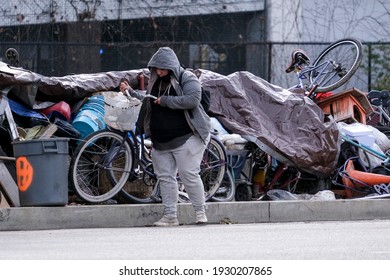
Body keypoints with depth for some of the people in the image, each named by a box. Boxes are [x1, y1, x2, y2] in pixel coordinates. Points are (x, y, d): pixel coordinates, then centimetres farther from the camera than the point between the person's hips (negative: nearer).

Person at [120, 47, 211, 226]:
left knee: (189, 175, -10)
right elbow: (147, 100, 25)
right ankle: (170, 216, 7)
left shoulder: (187, 79, -7)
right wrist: (131, 92, 12)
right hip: (161, 142, 7)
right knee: (165, 177, 4)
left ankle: (200, 212, 2)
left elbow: (193, 100, -22)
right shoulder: (156, 82, 14)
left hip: (185, 138, -7)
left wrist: (166, 101, -19)